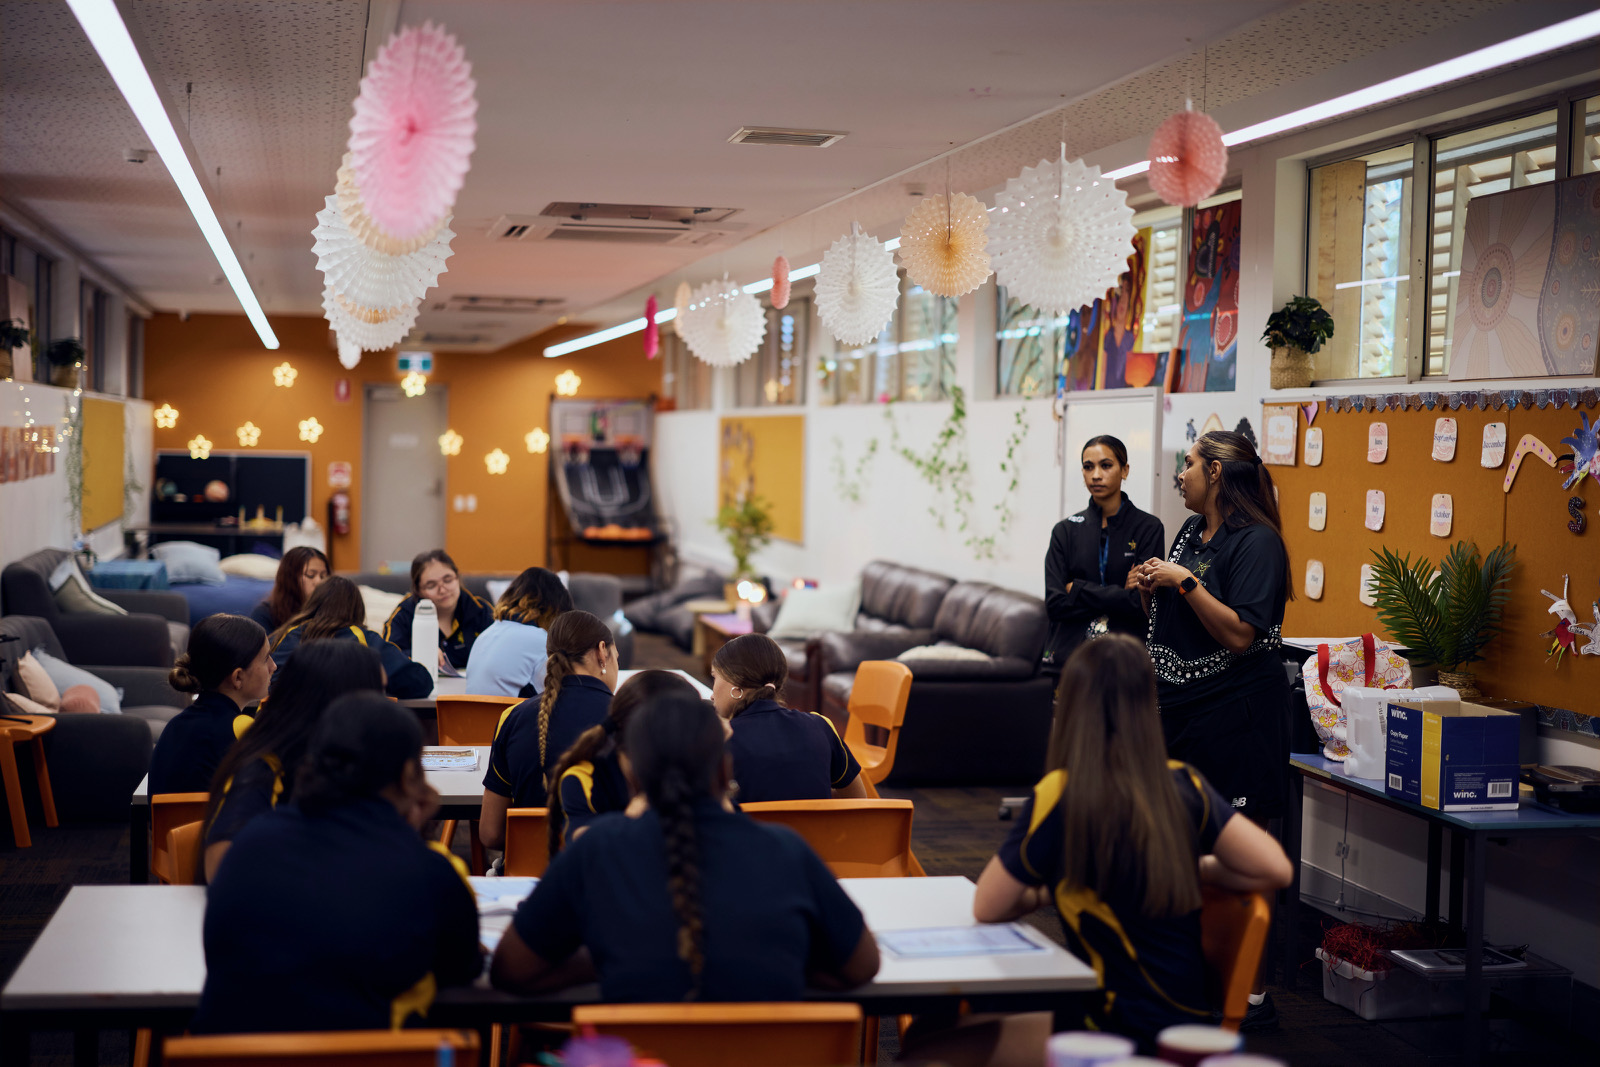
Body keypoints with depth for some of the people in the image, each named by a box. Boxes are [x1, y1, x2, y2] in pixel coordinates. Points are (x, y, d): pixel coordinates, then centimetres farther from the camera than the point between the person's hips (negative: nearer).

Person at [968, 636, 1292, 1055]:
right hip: (1190, 1017, 6)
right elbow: (1276, 870, 1)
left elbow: (988, 907, -5)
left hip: (1125, 1026, -6)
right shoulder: (1185, 785, -3)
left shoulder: (1061, 797, -15)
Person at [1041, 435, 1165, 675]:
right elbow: (1055, 603, -4)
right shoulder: (1066, 530, 6)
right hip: (1068, 658, 2)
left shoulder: (1148, 528, -1)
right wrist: (1119, 595, -9)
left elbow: (1143, 605, -11)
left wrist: (1078, 590, -8)